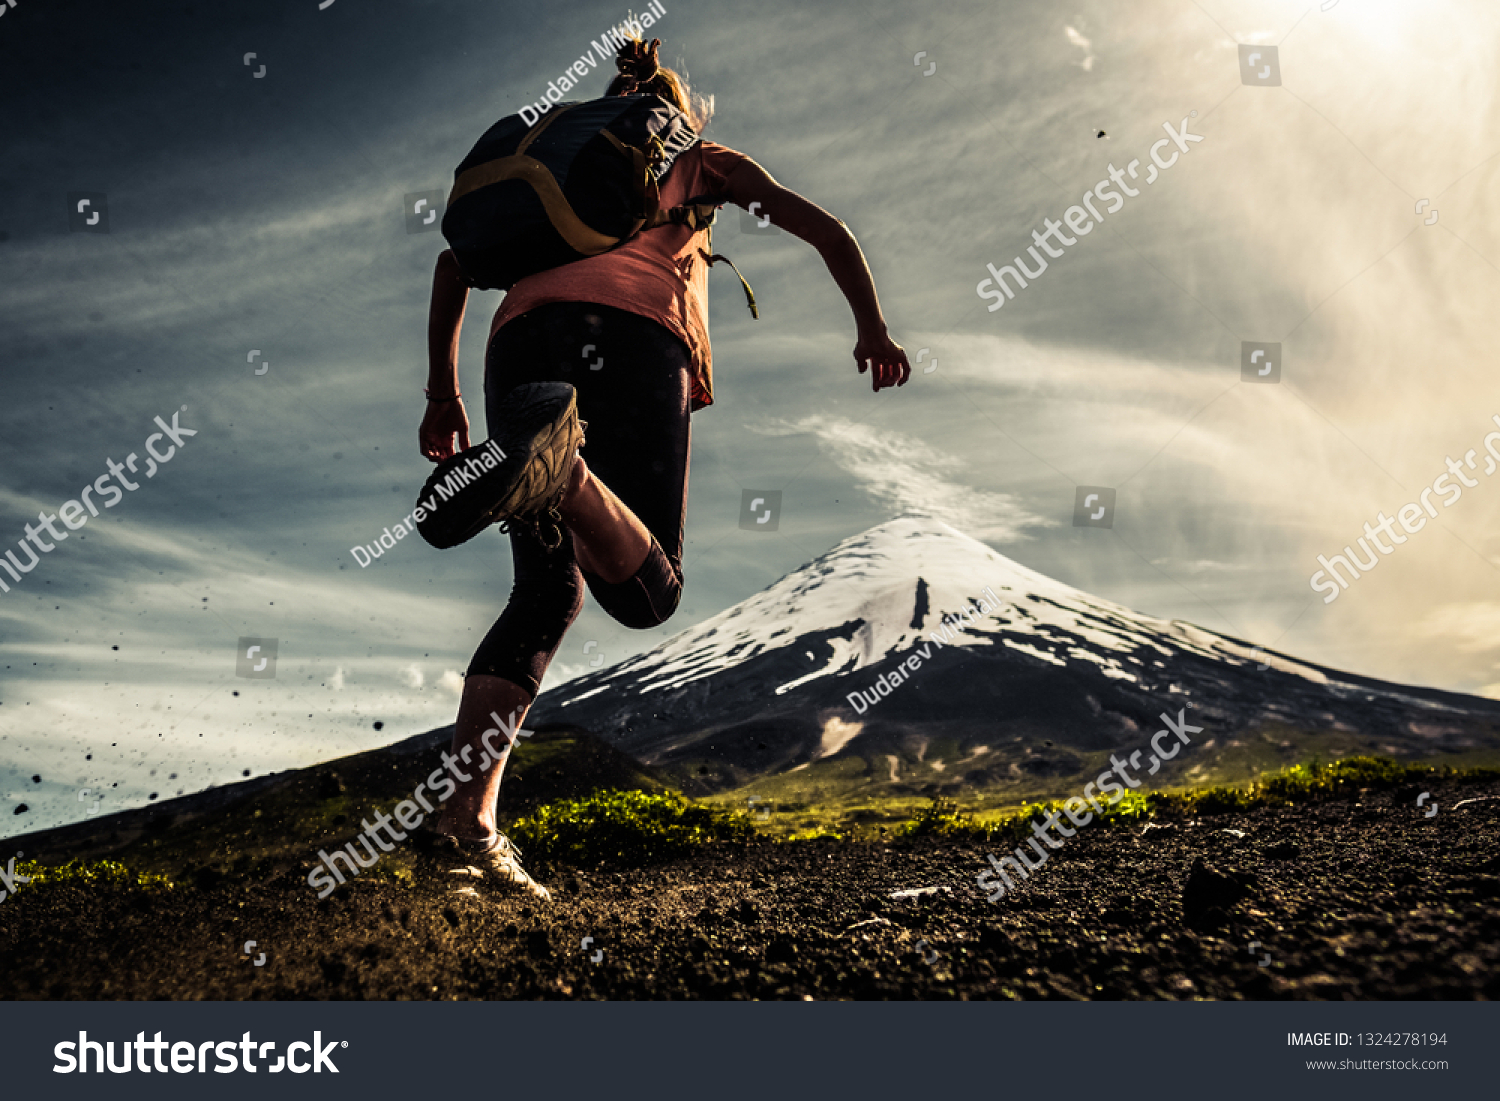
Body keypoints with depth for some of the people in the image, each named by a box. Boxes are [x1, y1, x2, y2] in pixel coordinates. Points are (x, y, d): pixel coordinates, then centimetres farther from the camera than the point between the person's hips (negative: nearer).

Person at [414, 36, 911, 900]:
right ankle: (559, 466, -33)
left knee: (547, 595, 10)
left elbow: (457, 259, 29)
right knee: (646, 595, -1)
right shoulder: (703, 161, 30)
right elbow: (822, 226, 19)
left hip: (526, 341, 4)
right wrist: (871, 325, 21)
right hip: (633, 340, -3)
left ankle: (469, 810, -5)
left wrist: (442, 392, 28)